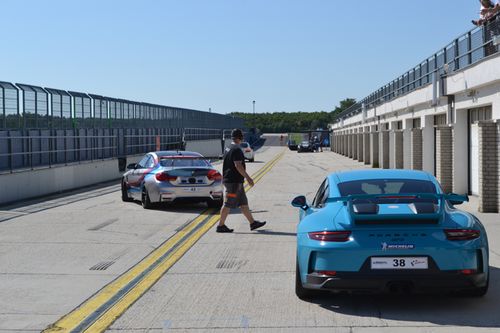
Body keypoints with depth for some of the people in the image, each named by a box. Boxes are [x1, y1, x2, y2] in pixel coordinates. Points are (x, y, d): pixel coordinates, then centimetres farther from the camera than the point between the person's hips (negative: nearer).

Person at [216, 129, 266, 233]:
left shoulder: (228, 149, 15)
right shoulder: (236, 150, -17)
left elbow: (226, 165, 21)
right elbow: (238, 166, -23)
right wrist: (248, 177, -19)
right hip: (234, 181, -10)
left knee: (244, 203, 13)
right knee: (228, 204, -4)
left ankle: (252, 223, 17)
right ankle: (220, 226, 1)